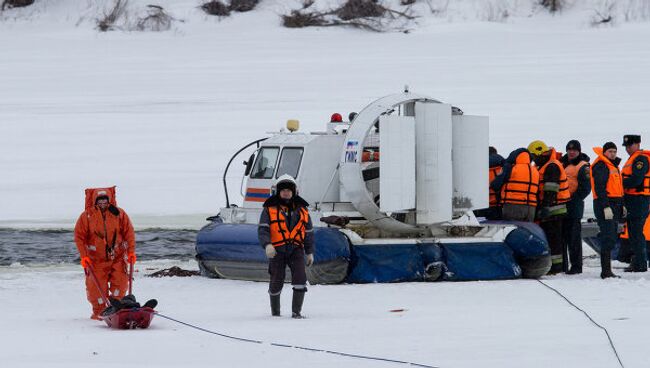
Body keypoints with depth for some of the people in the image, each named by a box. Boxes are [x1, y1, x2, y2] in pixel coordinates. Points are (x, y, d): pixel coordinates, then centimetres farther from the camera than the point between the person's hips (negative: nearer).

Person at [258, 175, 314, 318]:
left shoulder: (301, 210, 14)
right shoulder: (270, 209, 4)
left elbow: (308, 232, 19)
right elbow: (263, 229, -5)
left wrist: (310, 252, 14)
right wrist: (267, 245, -23)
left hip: (296, 250, 2)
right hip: (277, 251, -1)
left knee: (300, 277, -17)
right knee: (276, 282, 3)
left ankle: (296, 311, -13)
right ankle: (275, 310, 26)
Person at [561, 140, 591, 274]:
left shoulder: (582, 166, -4)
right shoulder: (562, 163, 19)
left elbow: (586, 188, -10)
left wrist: (573, 199, -15)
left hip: (573, 206, -8)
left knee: (573, 237, -7)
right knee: (561, 236, 10)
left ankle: (576, 265, -3)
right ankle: (562, 265, 17)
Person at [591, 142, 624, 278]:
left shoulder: (613, 165, 21)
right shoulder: (600, 166, -10)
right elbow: (599, 187, -18)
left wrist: (621, 205, 22)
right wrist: (606, 206, -24)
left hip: (614, 205, 10)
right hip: (604, 205, -10)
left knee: (611, 238, 11)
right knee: (608, 239, -14)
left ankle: (607, 270, 16)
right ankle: (606, 271, -15)